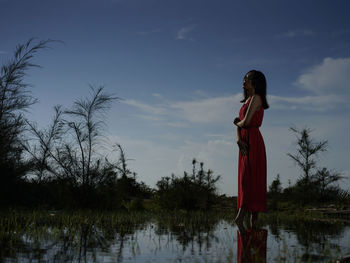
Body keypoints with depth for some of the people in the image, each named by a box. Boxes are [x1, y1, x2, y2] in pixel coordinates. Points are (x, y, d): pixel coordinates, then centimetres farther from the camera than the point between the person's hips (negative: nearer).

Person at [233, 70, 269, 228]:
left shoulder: (256, 98, -5)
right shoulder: (247, 101, 22)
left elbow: (246, 122, -16)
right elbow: (238, 125, 14)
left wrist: (238, 122, 7)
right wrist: (238, 139, -4)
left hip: (253, 141, -8)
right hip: (245, 143, 9)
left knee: (250, 178, -12)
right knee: (245, 179, 4)